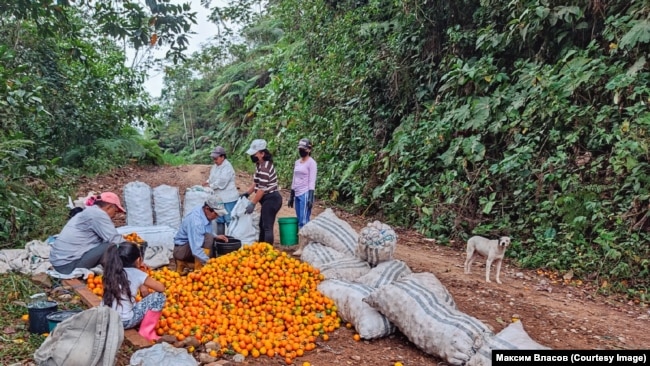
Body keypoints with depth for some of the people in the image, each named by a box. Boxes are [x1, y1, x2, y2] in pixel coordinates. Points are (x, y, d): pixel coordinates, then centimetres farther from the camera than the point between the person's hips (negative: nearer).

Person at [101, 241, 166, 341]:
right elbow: (161, 288, 2)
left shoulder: (111, 271, 7)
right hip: (124, 321, -7)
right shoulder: (137, 274, -7)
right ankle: (146, 332, 3)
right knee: (159, 296, -1)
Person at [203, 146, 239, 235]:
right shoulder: (215, 166, 11)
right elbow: (212, 177, 20)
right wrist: (208, 182, -1)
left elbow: (221, 182, -23)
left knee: (229, 220, -3)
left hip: (228, 198, -9)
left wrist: (210, 186, -15)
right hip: (218, 198, 9)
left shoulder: (227, 167, -16)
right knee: (219, 220, 15)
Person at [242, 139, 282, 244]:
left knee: (267, 227, -8)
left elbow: (262, 189, -23)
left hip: (271, 199, -11)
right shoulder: (259, 164, 10)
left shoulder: (264, 168, -22)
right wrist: (247, 193, 13)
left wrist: (252, 204, -20)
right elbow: (256, 182, 19)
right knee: (262, 225, 18)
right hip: (268, 199, 11)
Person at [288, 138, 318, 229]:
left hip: (305, 194, -8)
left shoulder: (311, 162, -7)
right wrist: (291, 196, 18)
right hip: (297, 194, 8)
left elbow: (312, 182, -12)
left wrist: (310, 197, -18)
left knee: (304, 221, -11)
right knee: (300, 221, 8)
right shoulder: (297, 162, 15)